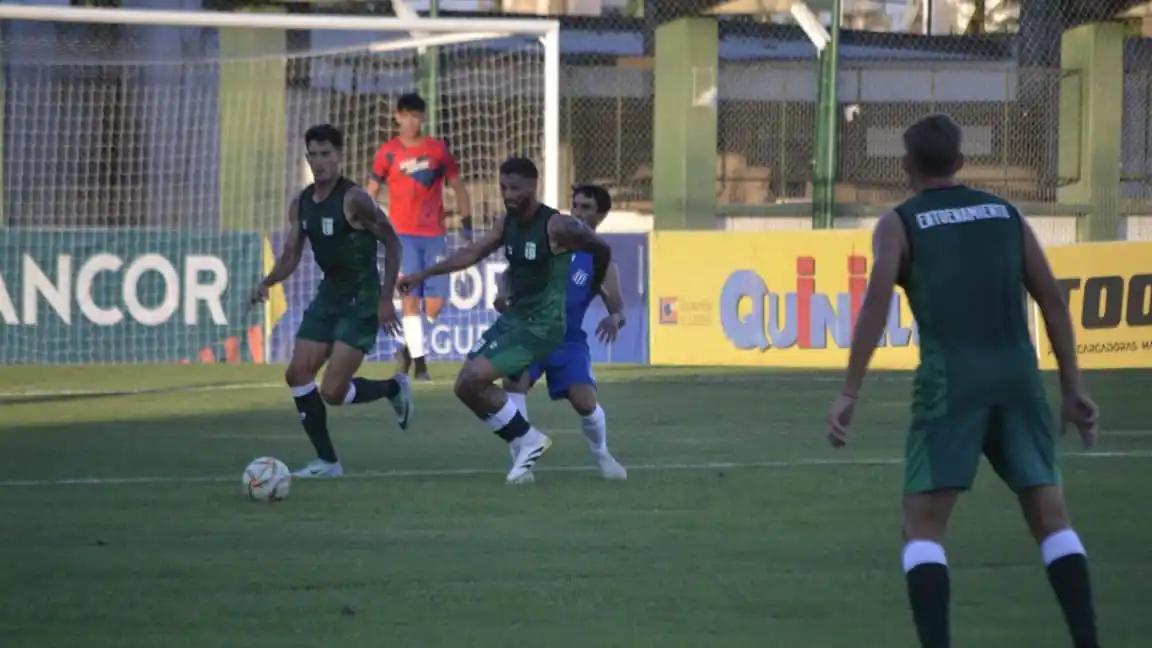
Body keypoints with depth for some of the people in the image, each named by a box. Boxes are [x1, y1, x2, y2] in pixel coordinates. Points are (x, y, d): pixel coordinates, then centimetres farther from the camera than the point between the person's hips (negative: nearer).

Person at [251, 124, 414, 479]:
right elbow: (291, 256, 9)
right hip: (329, 294, 7)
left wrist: (386, 299, -17)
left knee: (333, 392, -12)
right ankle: (327, 461, 8)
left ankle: (394, 388, 17)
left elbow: (391, 242, -13)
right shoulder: (301, 204, 4)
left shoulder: (353, 199, -17)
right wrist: (267, 283, -12)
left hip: (361, 301, -7)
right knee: (298, 374, -2)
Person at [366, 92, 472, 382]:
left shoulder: (438, 149, 6)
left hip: (434, 235, 2)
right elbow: (371, 193, 7)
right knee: (410, 297, -12)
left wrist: (467, 220, 5)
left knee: (435, 302, -2)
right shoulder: (388, 152, 2)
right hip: (403, 235, -2)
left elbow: (458, 186, 13)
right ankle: (419, 361, -9)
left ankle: (409, 347, 21)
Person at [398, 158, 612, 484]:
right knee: (467, 385, 4)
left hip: (542, 325, -8)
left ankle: (528, 439, -3)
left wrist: (591, 290, 13)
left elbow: (601, 250, -5)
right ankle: (524, 444, 14)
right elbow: (473, 253, 11)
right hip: (513, 317, 8)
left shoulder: (556, 226, -17)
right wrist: (423, 274, 5)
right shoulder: (507, 223, 4)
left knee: (473, 380, -19)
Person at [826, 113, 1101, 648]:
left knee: (923, 526, 2)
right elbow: (1052, 302, 14)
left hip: (951, 379, -3)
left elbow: (877, 301, -8)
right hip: (1017, 374, 3)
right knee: (1051, 518, 10)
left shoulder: (900, 223, 8)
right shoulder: (1005, 214, 18)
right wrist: (1072, 388, 16)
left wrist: (849, 393, -10)